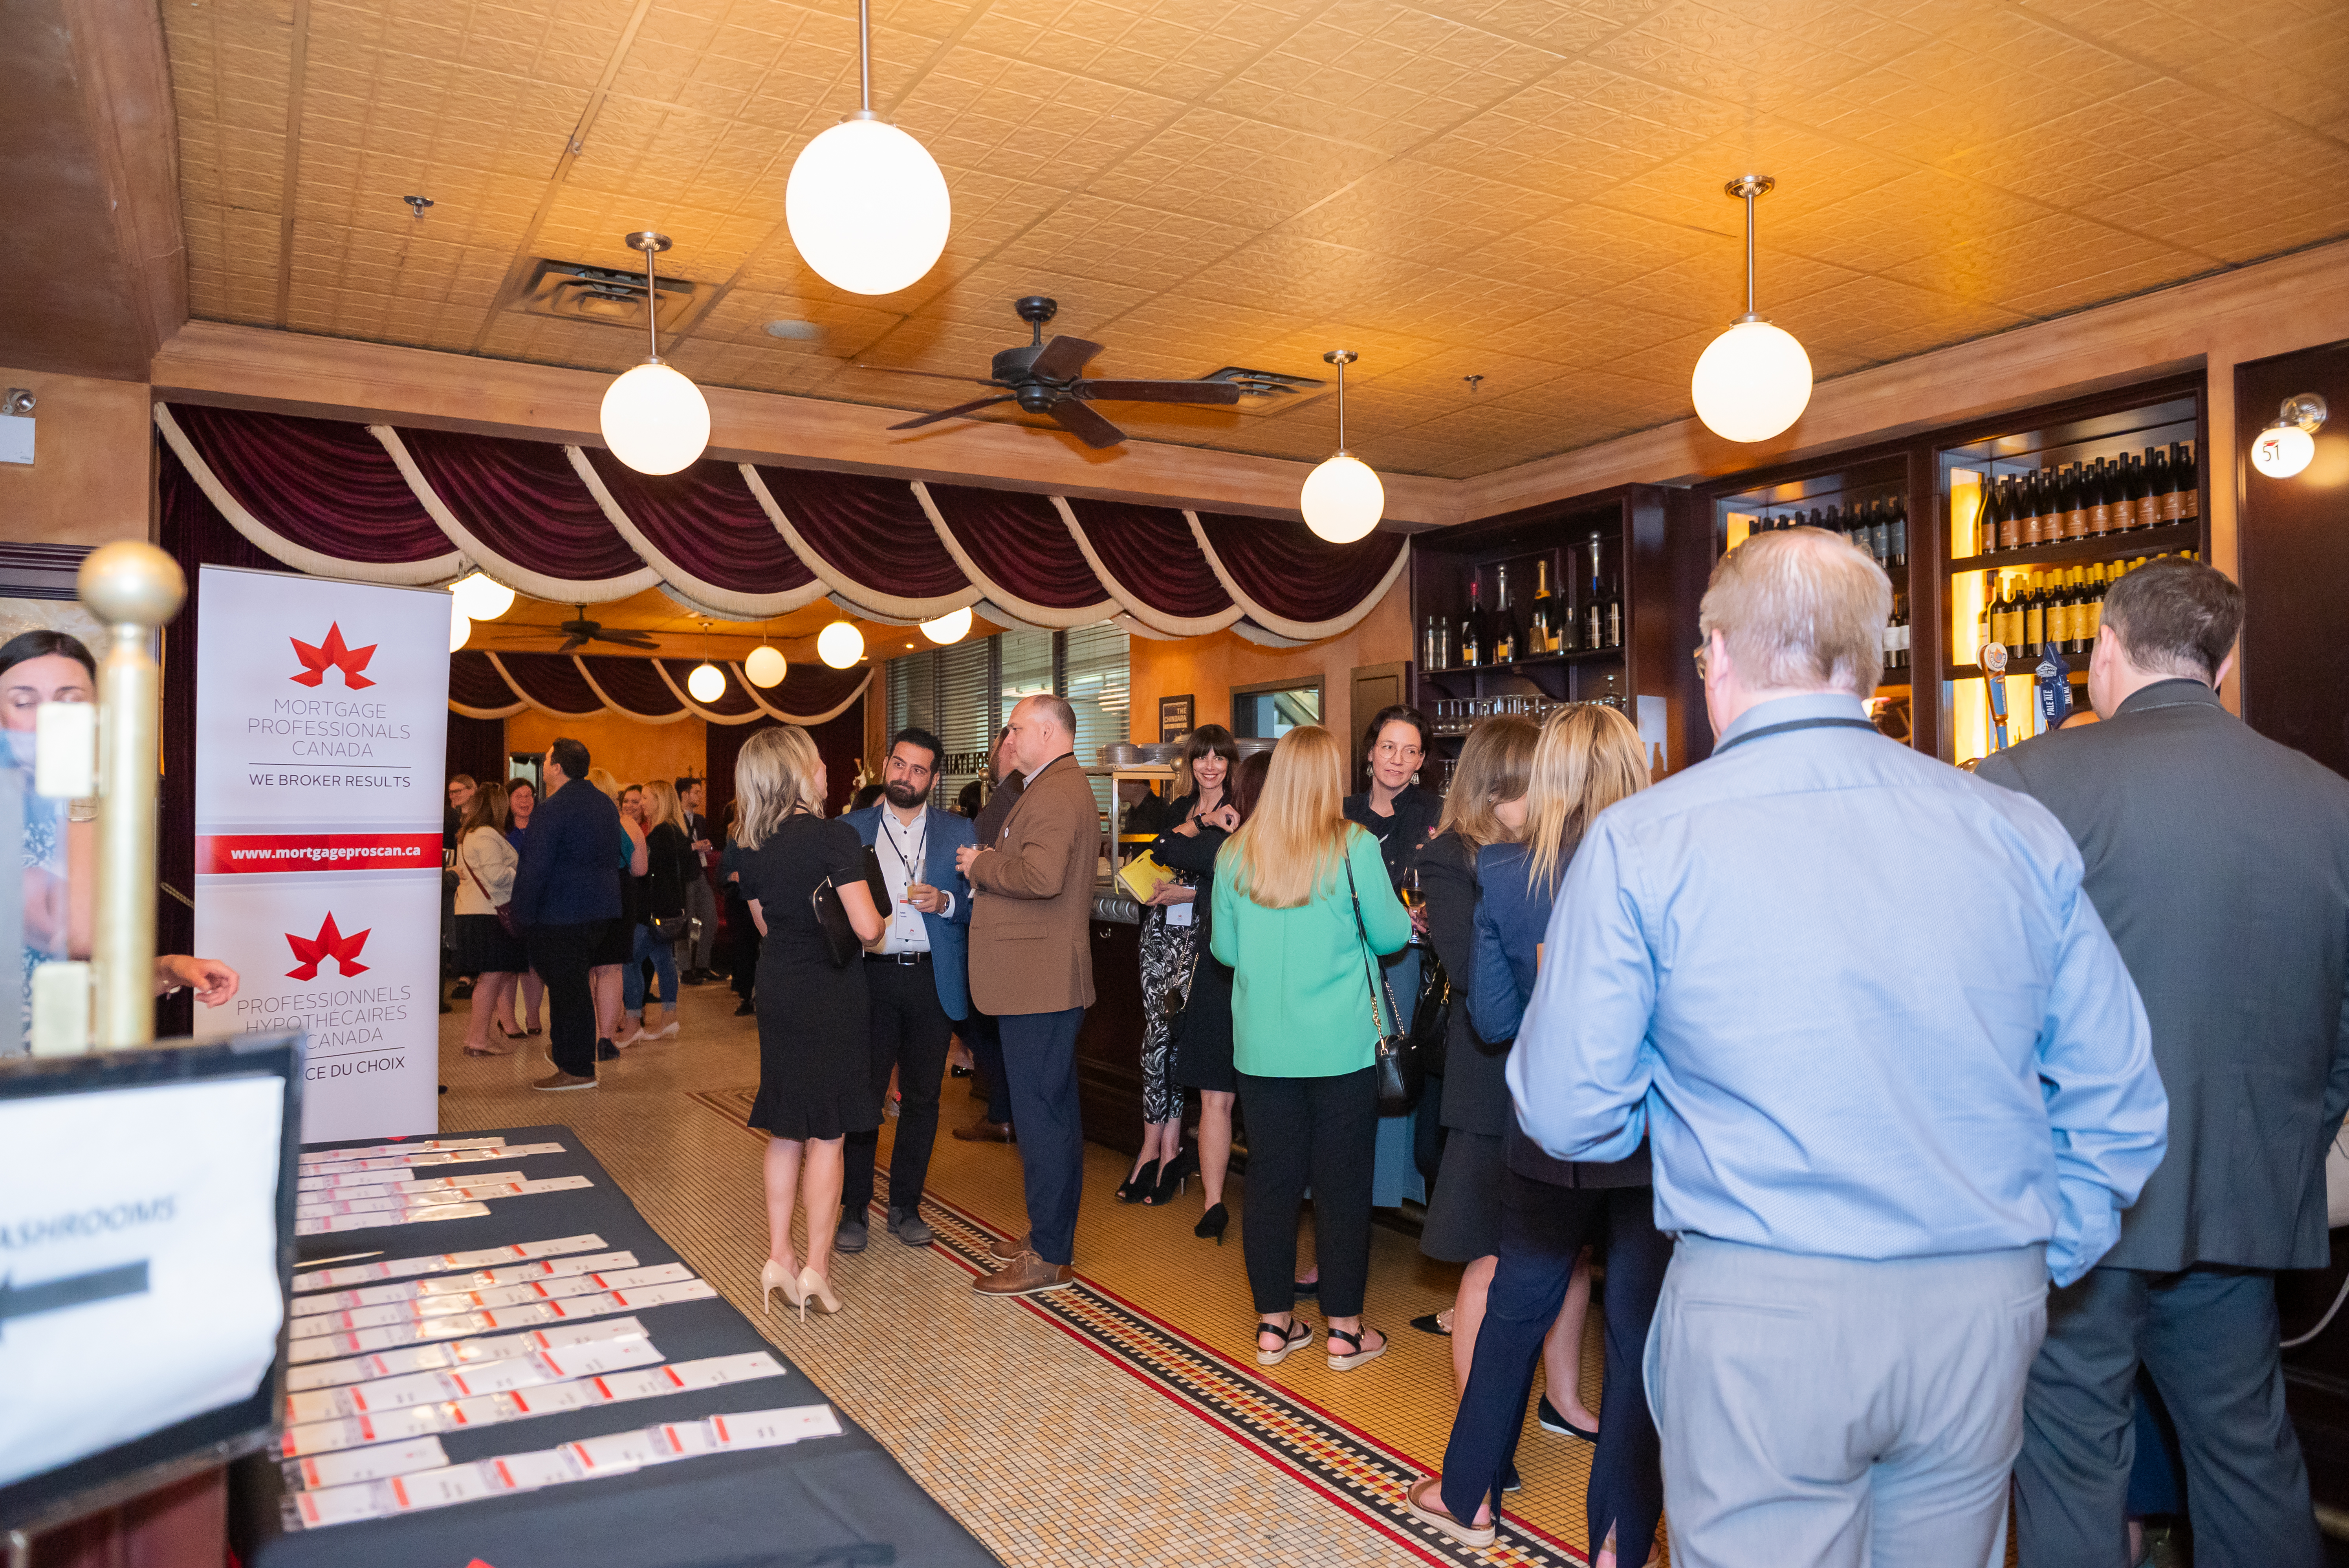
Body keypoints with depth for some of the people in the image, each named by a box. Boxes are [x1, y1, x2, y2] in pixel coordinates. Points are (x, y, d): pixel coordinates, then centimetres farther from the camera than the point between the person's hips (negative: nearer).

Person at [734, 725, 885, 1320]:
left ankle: (779, 1259, 19)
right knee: (827, 1135, 3)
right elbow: (865, 928, -20)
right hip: (831, 997, -6)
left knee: (785, 1131, 15)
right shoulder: (835, 837, -17)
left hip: (777, 995, 6)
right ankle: (816, 1268, 8)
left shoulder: (751, 847, 3)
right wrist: (879, 918, 1)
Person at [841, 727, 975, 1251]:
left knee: (922, 1096, 7)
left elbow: (979, 903, 4)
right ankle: (854, 1208, 14)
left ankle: (906, 1206, 20)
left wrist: (945, 902, -15)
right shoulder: (851, 830, 8)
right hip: (870, 977, 0)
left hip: (933, 978, 1)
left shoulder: (959, 832, 7)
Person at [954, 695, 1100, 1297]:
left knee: (1041, 1115, -5)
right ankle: (1051, 1234, 29)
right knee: (1053, 1111, 17)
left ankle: (1050, 1258, 3)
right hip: (1048, 980, 11)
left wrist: (981, 865, -15)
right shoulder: (1062, 788, 19)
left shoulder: (1054, 793, -16)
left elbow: (1042, 876, -30)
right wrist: (991, 864, 7)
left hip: (1039, 982, -11)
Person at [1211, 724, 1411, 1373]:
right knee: (1342, 1186, 7)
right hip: (1341, 1046, -3)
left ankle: (1274, 1324, 21)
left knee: (1271, 1182, 11)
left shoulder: (1235, 853, 0)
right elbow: (1391, 935, -2)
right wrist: (1401, 908, 19)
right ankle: (1345, 1330, 17)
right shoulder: (1355, 847, -10)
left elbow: (1226, 948, 8)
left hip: (1262, 1046, 3)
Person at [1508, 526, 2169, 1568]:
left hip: (1759, 1323, -4)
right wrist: (2037, 1263, 18)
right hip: (1984, 1317, 4)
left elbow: (1566, 1112, -7)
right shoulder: (2017, 832, 1)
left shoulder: (1640, 843, -10)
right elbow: (2119, 1102, 5)